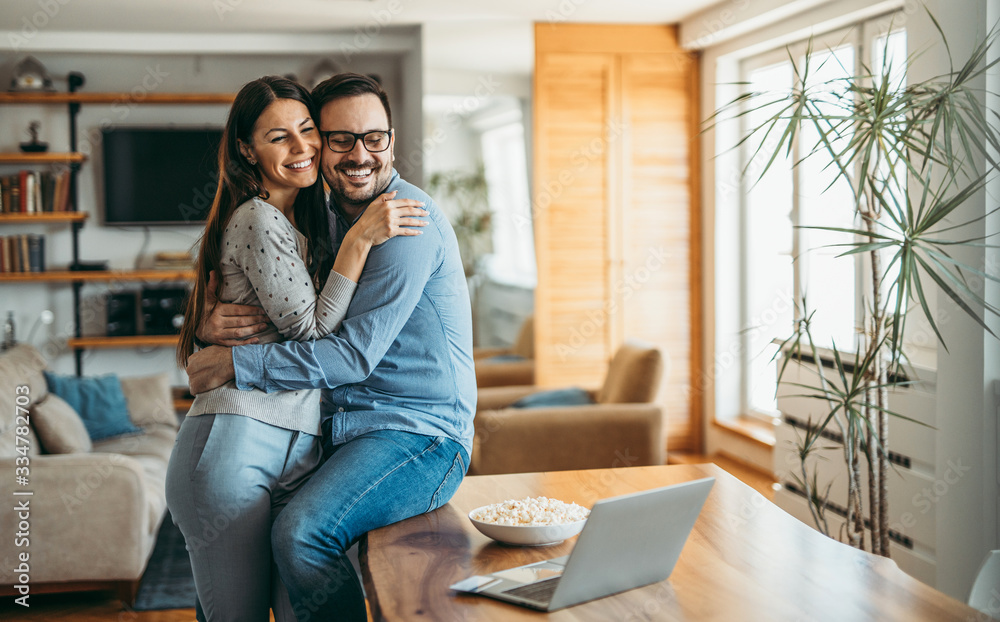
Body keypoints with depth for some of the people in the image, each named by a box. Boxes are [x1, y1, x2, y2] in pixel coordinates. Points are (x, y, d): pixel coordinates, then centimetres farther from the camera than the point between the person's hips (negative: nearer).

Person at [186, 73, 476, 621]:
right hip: (339, 430, 9)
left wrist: (236, 364, -17)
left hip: (418, 434, -8)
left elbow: (355, 353, -20)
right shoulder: (326, 221, 12)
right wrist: (213, 324, -9)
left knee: (301, 533, -28)